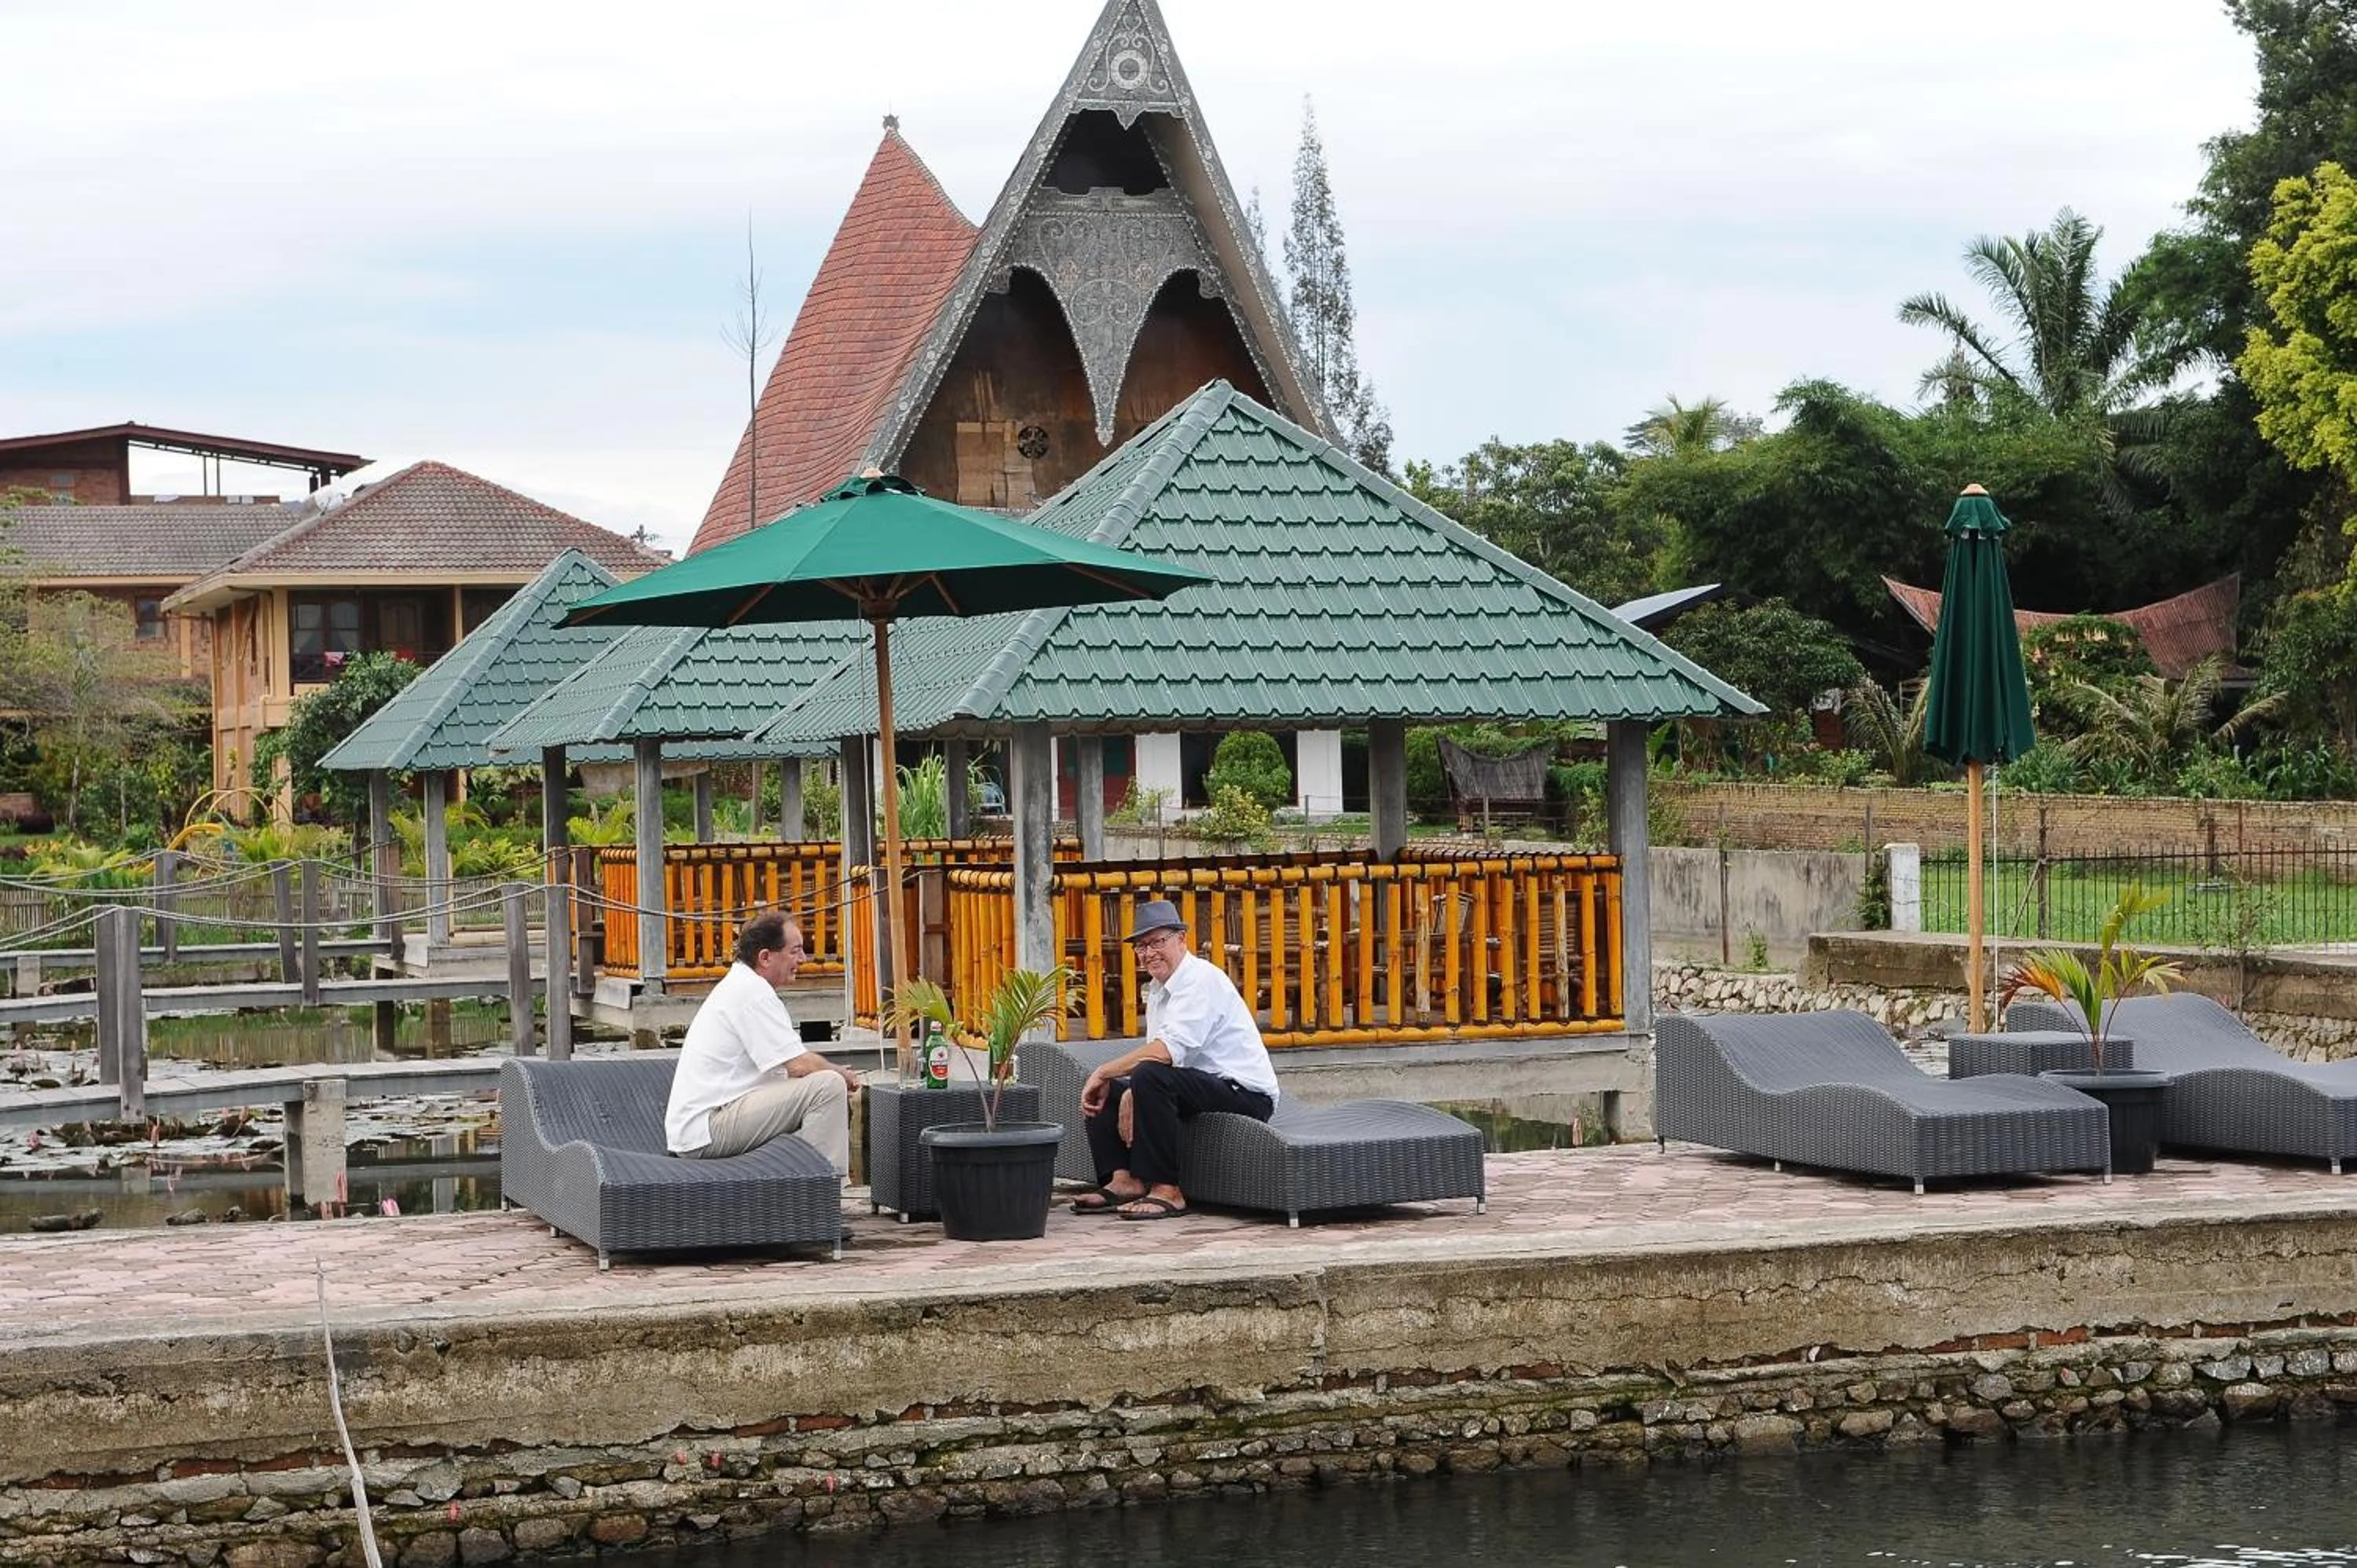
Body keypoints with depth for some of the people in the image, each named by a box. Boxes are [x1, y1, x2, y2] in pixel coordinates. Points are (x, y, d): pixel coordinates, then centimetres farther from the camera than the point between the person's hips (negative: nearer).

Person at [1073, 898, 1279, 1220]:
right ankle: (1123, 1180, -6)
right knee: (1102, 1091, 7)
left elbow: (1166, 1050, -27)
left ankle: (1166, 1191, -28)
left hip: (1244, 1092, -10)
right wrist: (1131, 1094, -13)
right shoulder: (1158, 988, 16)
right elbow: (1157, 1057, 8)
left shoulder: (1202, 979, -14)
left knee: (1150, 1077, -33)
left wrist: (1104, 1072, -20)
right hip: (1206, 1087, 10)